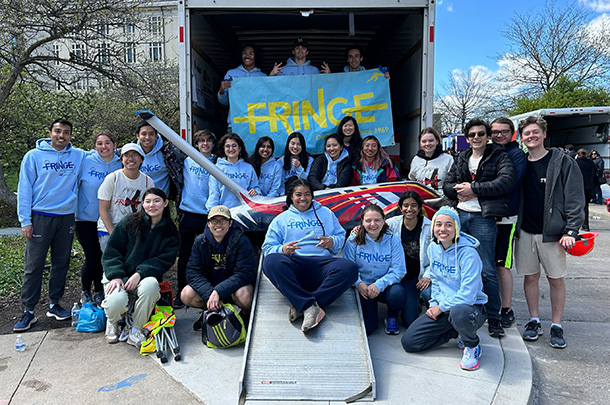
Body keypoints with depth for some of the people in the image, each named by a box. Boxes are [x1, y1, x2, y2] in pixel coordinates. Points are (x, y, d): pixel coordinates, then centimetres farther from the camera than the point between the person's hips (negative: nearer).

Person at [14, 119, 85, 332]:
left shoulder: (79, 156, 7)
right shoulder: (34, 156, 0)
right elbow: (24, 189, -2)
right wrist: (25, 220, -8)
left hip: (66, 217, 3)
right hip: (40, 217, -3)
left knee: (61, 264, 10)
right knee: (34, 266, 0)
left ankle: (54, 304, 23)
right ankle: (28, 311, 10)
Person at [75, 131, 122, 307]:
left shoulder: (120, 165, 0)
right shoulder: (86, 161, -7)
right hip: (86, 217, -2)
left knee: (104, 257, 6)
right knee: (92, 258, -3)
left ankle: (99, 292, 26)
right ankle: (85, 291, 22)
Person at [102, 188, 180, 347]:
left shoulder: (170, 233, 4)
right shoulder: (129, 222, 1)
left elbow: (164, 261, -4)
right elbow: (111, 251, -1)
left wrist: (140, 274, -19)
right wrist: (116, 276, -15)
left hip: (145, 276, 1)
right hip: (119, 275, 0)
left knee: (151, 284, -36)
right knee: (116, 302, -31)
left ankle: (136, 330, -13)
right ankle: (112, 321, 10)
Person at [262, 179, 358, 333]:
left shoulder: (326, 213, 27)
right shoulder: (281, 219, 23)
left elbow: (341, 235, 24)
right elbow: (268, 247, 16)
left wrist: (332, 241, 0)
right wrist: (282, 249, -8)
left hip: (322, 263, 1)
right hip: (294, 265, -1)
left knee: (350, 268, -32)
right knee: (271, 261, -35)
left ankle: (301, 306, -34)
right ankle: (311, 306, -39)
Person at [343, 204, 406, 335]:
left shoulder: (393, 240, -5)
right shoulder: (353, 241, -5)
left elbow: (398, 270, -9)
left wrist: (379, 284, -23)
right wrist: (358, 283, -24)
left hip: (386, 286, 1)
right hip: (363, 287, -1)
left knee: (397, 292, -34)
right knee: (367, 328, -15)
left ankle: (392, 318, 2)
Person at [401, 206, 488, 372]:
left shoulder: (468, 253, -21)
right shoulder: (433, 248, 1)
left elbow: (468, 294, -24)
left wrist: (441, 307, -15)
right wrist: (434, 303, 2)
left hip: (470, 307, -6)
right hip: (441, 308, 6)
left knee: (458, 313, -44)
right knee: (408, 342, -3)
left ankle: (472, 346, -7)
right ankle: (457, 332, 16)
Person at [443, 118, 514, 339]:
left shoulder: (499, 156, 4)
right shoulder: (461, 159, 19)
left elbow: (506, 182, -12)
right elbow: (447, 184, 16)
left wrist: (474, 189, -12)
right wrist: (458, 189, -6)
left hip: (483, 218, -5)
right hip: (459, 215, 5)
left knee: (488, 270, -2)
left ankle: (493, 318, 11)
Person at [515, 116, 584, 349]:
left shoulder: (562, 161, -2)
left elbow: (575, 197, -6)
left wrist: (571, 230, -14)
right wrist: (514, 225, 5)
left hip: (552, 232, -3)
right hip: (525, 231, 3)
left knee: (556, 279, 4)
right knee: (530, 277, 9)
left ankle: (556, 325, 17)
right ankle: (534, 321, 23)